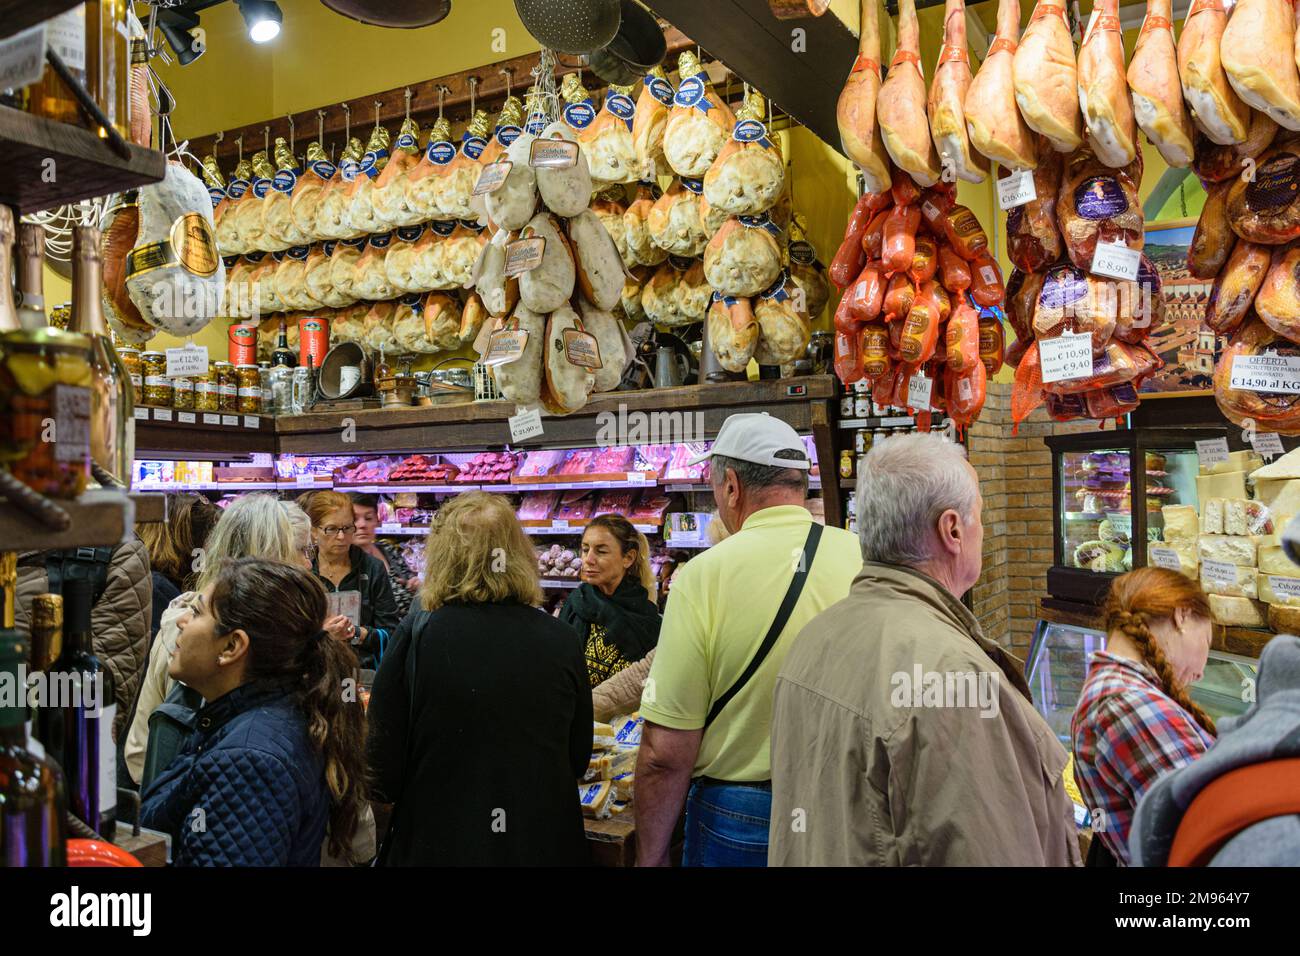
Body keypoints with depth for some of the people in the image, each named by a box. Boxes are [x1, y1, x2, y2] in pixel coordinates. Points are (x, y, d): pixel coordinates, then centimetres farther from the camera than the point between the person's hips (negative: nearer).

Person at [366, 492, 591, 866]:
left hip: (439, 843, -2)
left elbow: (384, 766, -8)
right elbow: (578, 758, 4)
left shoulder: (416, 635, -13)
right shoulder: (563, 640, -8)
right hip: (545, 842, 2)